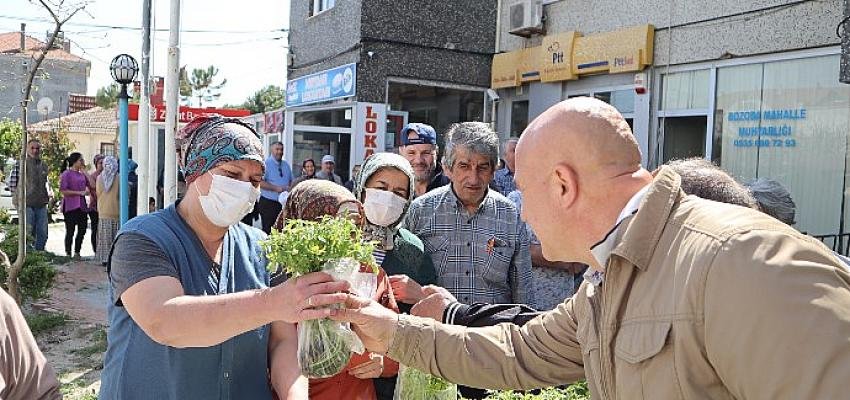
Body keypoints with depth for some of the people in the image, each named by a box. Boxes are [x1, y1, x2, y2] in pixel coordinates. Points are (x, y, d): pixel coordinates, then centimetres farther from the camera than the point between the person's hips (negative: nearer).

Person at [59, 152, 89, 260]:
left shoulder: (82, 174, 14)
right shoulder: (66, 174, -6)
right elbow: (63, 190, -14)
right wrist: (79, 193, -17)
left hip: (81, 206, 7)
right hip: (70, 206, -7)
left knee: (82, 230, 7)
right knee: (70, 231, 0)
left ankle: (77, 253, 20)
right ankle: (68, 254, 11)